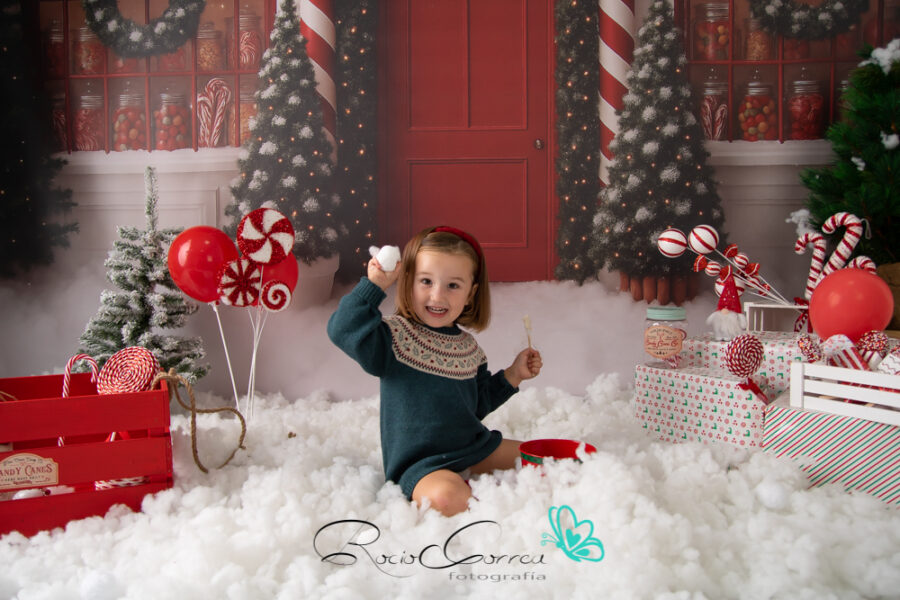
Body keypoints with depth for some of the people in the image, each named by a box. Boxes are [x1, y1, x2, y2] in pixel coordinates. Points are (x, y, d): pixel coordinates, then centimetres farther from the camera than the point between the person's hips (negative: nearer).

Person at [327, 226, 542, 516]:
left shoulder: (468, 347, 8)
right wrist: (374, 285, -28)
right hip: (421, 464, -6)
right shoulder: (395, 336, -11)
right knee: (445, 496, -36)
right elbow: (343, 330, -30)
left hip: (474, 449, 7)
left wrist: (512, 375, 11)